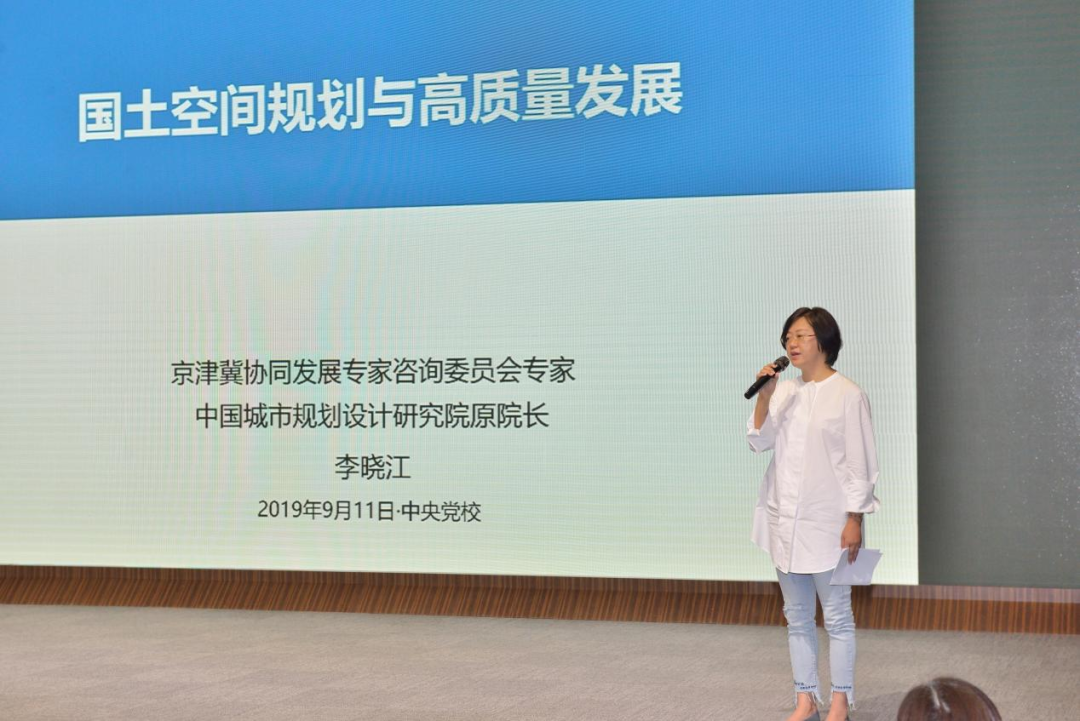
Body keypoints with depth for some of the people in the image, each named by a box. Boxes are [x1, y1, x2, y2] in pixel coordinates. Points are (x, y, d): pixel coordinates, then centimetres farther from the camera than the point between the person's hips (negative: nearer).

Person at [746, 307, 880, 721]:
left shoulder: (847, 395, -8)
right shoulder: (784, 392, 9)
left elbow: (860, 464, -8)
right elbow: (759, 442, 3)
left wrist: (854, 520, -11)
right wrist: (763, 398, -10)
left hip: (826, 523, -6)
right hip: (784, 520, 6)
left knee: (837, 617, 2)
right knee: (797, 617, 11)